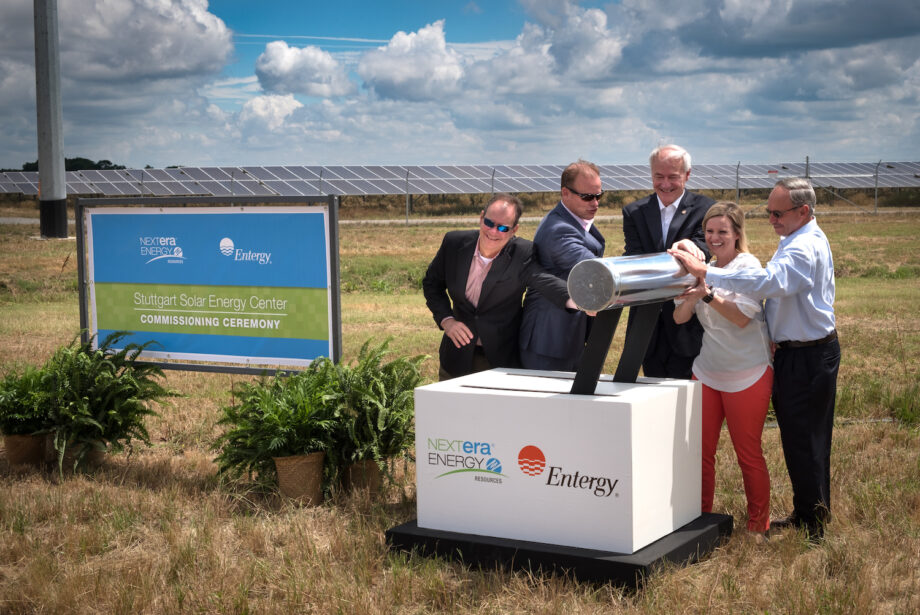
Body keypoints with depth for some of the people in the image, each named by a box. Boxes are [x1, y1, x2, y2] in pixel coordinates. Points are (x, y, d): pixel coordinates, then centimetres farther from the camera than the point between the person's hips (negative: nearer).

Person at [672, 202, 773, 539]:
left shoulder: (748, 266, -8)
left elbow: (742, 318, -18)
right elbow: (679, 318, 2)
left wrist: (708, 294, -31)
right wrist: (691, 298, -19)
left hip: (747, 376, -5)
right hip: (707, 372, 5)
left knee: (748, 453, 3)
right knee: (701, 451, 7)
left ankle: (758, 526, 18)